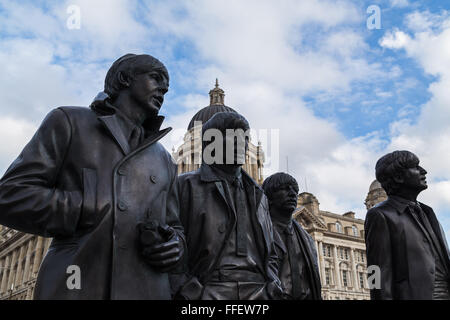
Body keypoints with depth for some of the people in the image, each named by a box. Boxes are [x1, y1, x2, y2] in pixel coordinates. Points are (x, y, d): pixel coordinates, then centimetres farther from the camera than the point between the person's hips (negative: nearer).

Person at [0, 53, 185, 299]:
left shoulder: (164, 160, 19)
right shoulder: (70, 122, 8)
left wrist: (174, 247, -5)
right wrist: (101, 213, -11)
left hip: (147, 291, 4)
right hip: (73, 289, -3)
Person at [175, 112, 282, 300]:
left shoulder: (257, 195, 20)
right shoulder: (186, 186, 4)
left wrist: (272, 289, 7)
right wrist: (190, 291, -12)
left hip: (259, 292, 5)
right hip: (208, 292, -4)